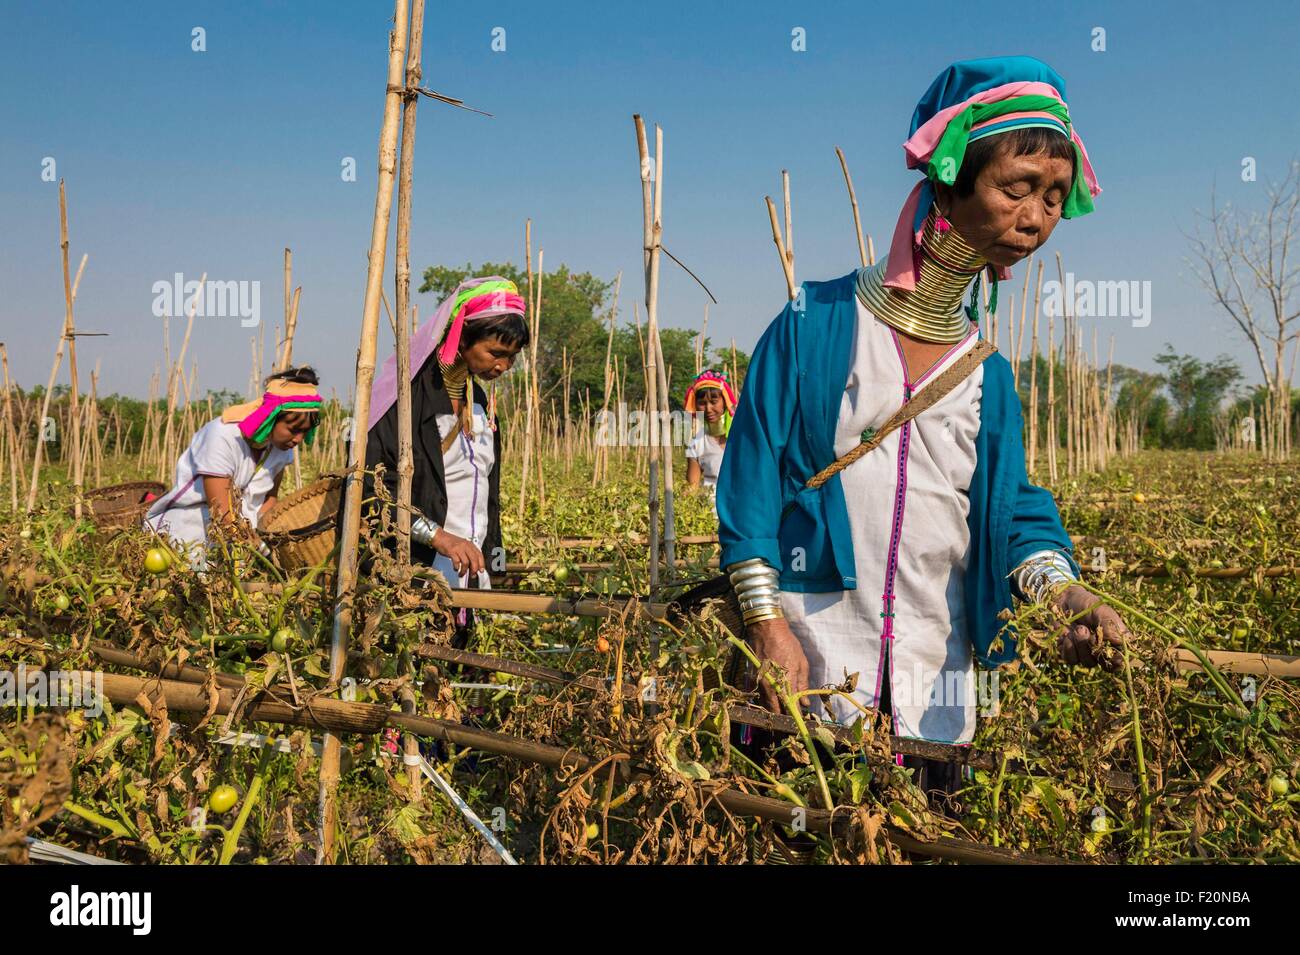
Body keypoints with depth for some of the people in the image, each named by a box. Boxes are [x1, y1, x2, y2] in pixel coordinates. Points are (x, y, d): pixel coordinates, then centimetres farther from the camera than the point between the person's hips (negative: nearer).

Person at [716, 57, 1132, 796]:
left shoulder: (988, 373, 9)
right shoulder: (814, 325, -5)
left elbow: (1010, 508, 2)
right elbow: (752, 474, -6)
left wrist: (1063, 594, -18)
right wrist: (767, 623, -12)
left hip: (937, 659, 4)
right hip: (814, 643, -4)